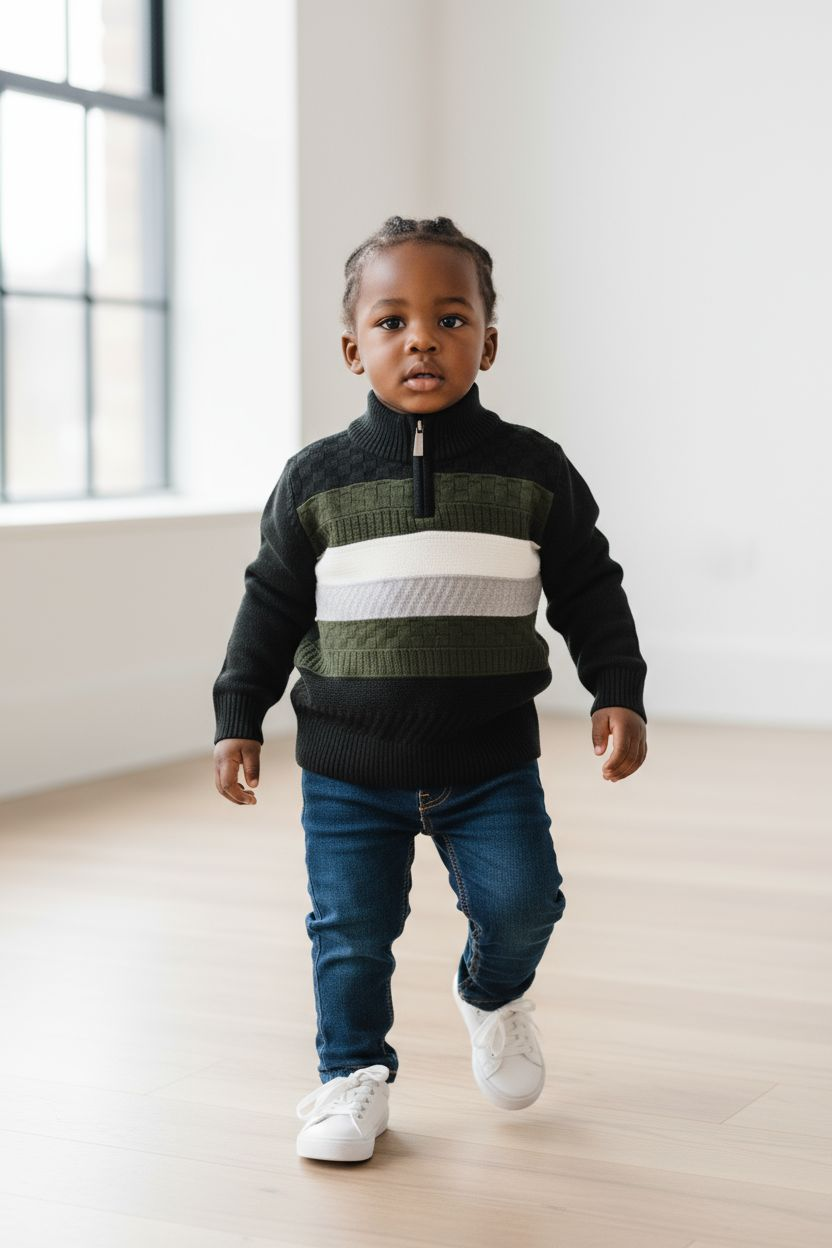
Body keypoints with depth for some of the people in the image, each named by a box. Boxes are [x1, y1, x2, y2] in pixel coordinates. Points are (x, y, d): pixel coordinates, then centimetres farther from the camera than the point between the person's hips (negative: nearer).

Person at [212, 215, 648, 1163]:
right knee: (350, 932, 3)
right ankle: (354, 1074, 27)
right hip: (347, 768, 0)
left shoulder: (533, 471, -3)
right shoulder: (316, 481, -3)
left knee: (521, 903, -5)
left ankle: (493, 994, 30)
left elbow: (590, 594, 5)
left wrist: (618, 694, -3)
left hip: (490, 762, 0)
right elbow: (272, 606, 5)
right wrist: (238, 717, 3)